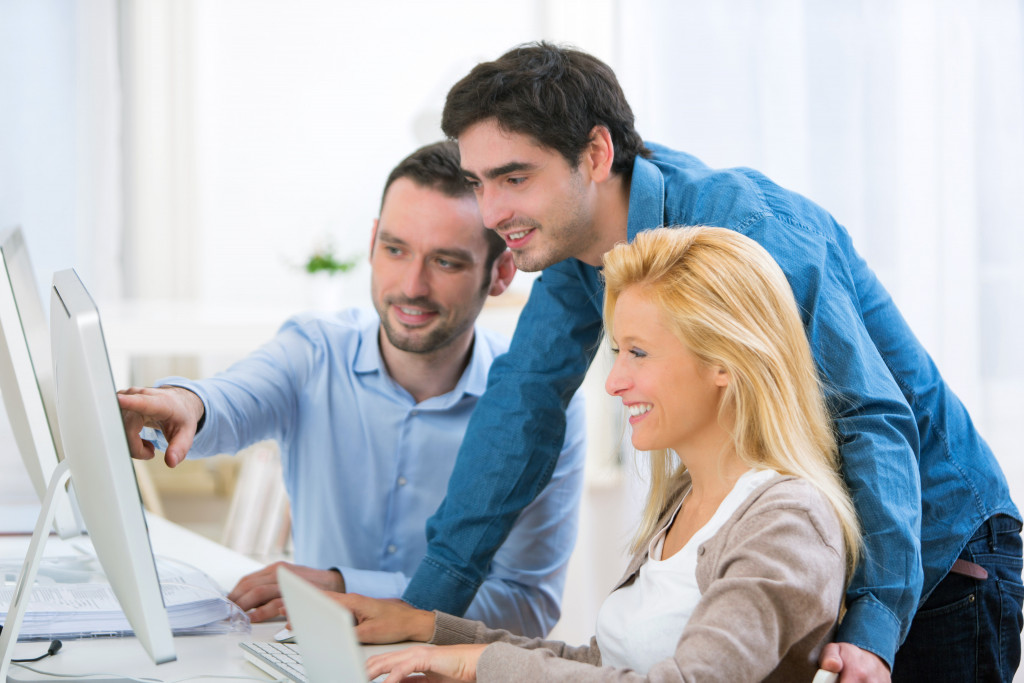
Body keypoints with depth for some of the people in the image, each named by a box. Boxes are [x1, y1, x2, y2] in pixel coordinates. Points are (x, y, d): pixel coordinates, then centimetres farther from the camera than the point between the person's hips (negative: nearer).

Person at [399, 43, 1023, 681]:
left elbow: (873, 420, -31)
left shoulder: (746, 227, -29)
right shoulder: (580, 226, -7)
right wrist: (428, 604, -9)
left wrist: (873, 632, -42)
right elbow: (525, 397, -4)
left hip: (928, 545, -7)